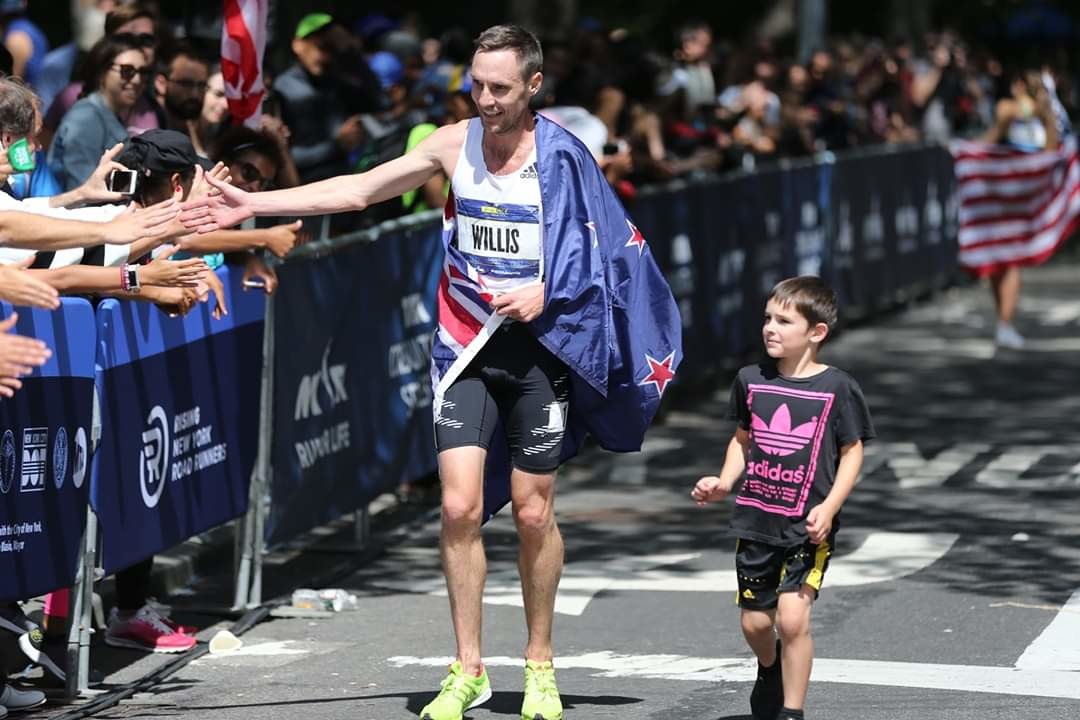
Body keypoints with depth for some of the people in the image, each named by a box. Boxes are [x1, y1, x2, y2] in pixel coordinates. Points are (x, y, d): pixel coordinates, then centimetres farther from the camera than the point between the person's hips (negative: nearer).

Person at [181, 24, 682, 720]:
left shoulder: (563, 155, -8)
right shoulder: (454, 145, -1)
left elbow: (603, 248, -1)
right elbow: (359, 189, 0)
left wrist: (547, 289, -18)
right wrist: (252, 204, -6)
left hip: (539, 346, -2)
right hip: (467, 347, 2)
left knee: (533, 512, 5)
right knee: (460, 507, -8)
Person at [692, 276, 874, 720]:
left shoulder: (836, 388, -9)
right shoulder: (751, 380, 3)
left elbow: (852, 452, -4)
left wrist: (829, 507, -15)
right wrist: (724, 483, 1)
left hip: (807, 528, -4)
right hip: (756, 521, 4)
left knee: (792, 616, -15)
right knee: (755, 622, 11)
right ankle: (770, 671, 44)